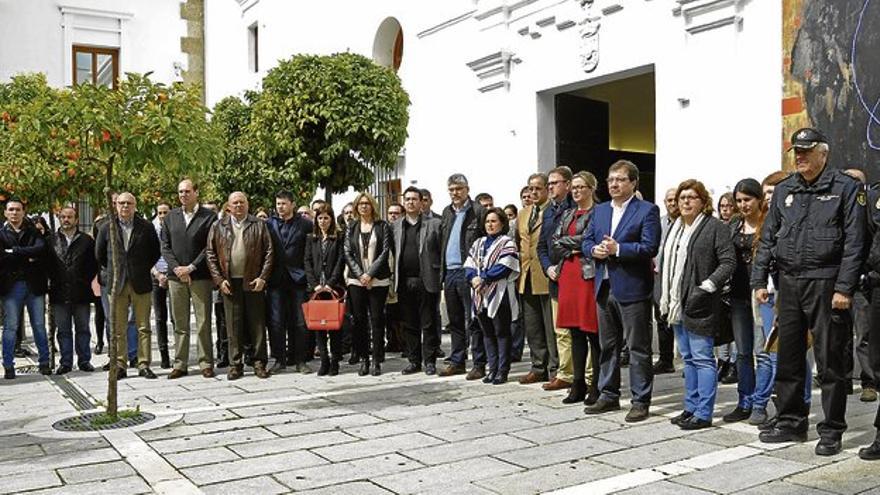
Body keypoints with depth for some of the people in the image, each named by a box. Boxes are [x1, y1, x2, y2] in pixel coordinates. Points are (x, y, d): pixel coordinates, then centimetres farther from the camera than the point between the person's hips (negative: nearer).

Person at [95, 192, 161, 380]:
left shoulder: (146, 227, 3)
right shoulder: (106, 228, 6)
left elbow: (156, 252, 10)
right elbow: (99, 255, 16)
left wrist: (143, 270, 8)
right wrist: (111, 272, 13)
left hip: (141, 284, -1)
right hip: (117, 285, 1)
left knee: (143, 327, 1)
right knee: (118, 329, 4)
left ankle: (144, 365, 6)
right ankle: (119, 366, 11)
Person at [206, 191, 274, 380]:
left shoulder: (259, 225, 6)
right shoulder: (218, 227, 8)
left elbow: (269, 252, 2)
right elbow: (210, 254, 6)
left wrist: (263, 277, -6)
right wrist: (219, 279, -3)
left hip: (253, 282, -1)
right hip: (229, 283, 1)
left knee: (257, 323, 2)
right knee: (233, 325, 4)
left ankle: (260, 363, 10)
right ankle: (235, 365, 11)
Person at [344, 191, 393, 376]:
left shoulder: (382, 226, 4)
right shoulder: (352, 227, 11)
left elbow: (385, 251, -4)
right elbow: (348, 253, 5)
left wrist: (370, 274, -11)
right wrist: (360, 274, -8)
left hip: (378, 280, -2)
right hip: (356, 280, 2)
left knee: (377, 319, -1)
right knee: (360, 320, 2)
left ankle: (377, 361, 4)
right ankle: (363, 359, 9)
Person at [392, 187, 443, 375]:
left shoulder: (434, 224, 3)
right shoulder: (395, 226, 12)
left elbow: (442, 251, 0)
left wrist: (440, 276, -7)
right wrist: (395, 278, 3)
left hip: (427, 281, -3)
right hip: (404, 283, 3)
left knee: (429, 324, 1)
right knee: (409, 325, 8)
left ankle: (430, 361, 10)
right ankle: (414, 361, 17)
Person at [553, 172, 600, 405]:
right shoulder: (567, 214, 18)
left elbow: (587, 239, -16)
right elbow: (554, 242, 10)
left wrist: (565, 241, -3)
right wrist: (572, 249, -6)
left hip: (589, 274, -7)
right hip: (568, 274, 7)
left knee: (593, 332, -3)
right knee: (575, 331, 9)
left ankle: (596, 387, 5)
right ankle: (578, 385, 16)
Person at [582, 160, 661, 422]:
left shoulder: (647, 210, -5)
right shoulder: (599, 210, 15)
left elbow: (650, 247, -15)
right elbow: (586, 241, 13)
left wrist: (617, 249, -21)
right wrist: (594, 249, -8)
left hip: (632, 289, -6)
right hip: (604, 287, 7)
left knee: (638, 348, 1)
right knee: (608, 345, 15)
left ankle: (641, 401, 9)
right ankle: (609, 395, 26)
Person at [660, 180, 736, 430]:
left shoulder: (715, 227, -7)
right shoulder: (675, 227, 17)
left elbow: (728, 262, -13)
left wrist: (706, 287, -21)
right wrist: (665, 299, 16)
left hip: (699, 306, -8)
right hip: (677, 305, 8)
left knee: (702, 358, -4)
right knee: (688, 358, 14)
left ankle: (703, 413, 2)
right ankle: (691, 408, 23)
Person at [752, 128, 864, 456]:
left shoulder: (845, 188, -2)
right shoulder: (784, 190, 13)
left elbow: (853, 242, -8)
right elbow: (767, 238, 14)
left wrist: (844, 288, -14)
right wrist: (759, 281, 6)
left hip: (826, 284, -5)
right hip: (789, 284, 5)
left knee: (829, 360, 1)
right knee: (788, 358, 11)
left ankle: (831, 432, 12)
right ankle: (791, 423, 23)